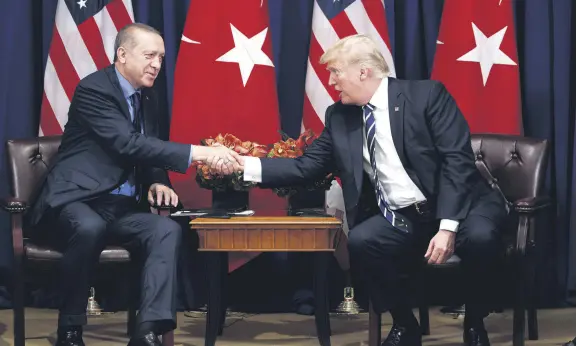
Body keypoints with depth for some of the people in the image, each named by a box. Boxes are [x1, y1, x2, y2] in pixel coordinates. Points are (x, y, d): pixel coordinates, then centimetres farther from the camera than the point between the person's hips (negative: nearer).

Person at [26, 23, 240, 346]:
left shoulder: (147, 98, 15)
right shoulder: (93, 89, -11)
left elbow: (149, 150, 23)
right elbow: (128, 144, -24)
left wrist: (158, 182, -2)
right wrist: (196, 152, -31)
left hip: (122, 207, 7)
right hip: (77, 201, -7)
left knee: (168, 229, -23)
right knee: (90, 228, -40)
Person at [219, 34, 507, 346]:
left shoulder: (427, 94, -9)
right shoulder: (339, 116, 7)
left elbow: (457, 159, -15)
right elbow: (306, 166, 7)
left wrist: (447, 226, -24)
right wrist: (245, 165, -5)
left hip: (458, 207, -4)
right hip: (400, 218, 4)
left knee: (479, 237, -35)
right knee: (359, 242, -26)